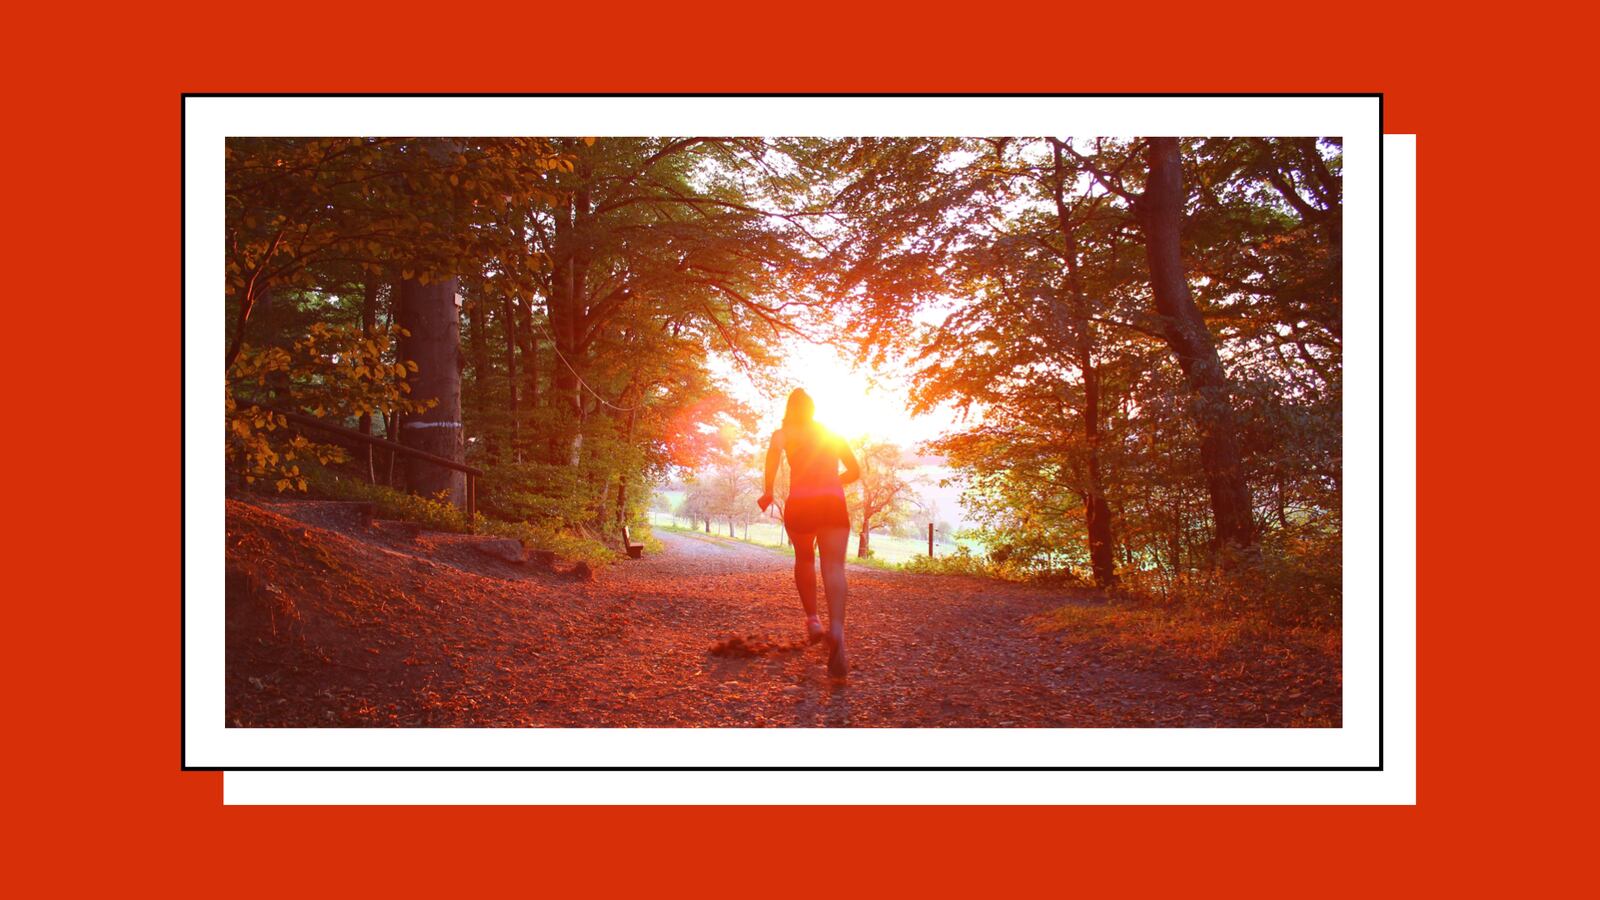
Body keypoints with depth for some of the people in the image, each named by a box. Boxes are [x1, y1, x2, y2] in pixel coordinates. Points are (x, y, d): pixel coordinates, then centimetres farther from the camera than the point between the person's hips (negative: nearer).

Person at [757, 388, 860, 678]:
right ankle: (836, 630, -37)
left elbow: (774, 451, -12)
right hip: (834, 502, 1)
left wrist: (768, 491, -8)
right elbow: (854, 471, 26)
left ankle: (813, 619, 19)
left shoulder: (784, 433, 12)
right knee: (834, 567, -15)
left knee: (804, 560, 26)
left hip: (800, 502, -1)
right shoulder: (832, 434, 22)